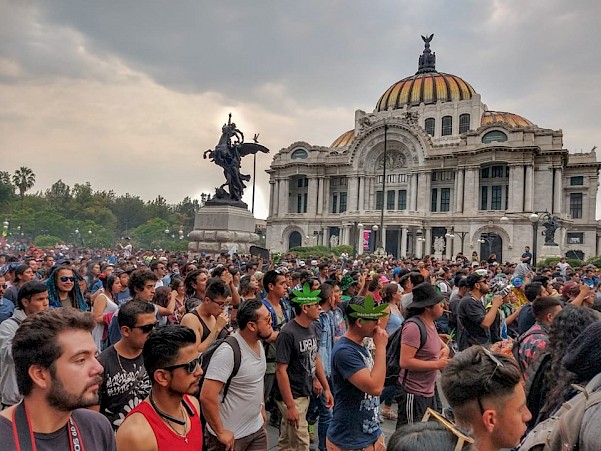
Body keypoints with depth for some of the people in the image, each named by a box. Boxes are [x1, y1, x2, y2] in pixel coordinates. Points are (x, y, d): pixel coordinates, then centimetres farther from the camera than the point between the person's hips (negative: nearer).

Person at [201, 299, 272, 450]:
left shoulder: (259, 343, 0)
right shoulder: (228, 351, -25)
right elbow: (207, 397, -27)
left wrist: (260, 407, 12)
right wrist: (220, 433, -18)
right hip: (231, 435, -7)